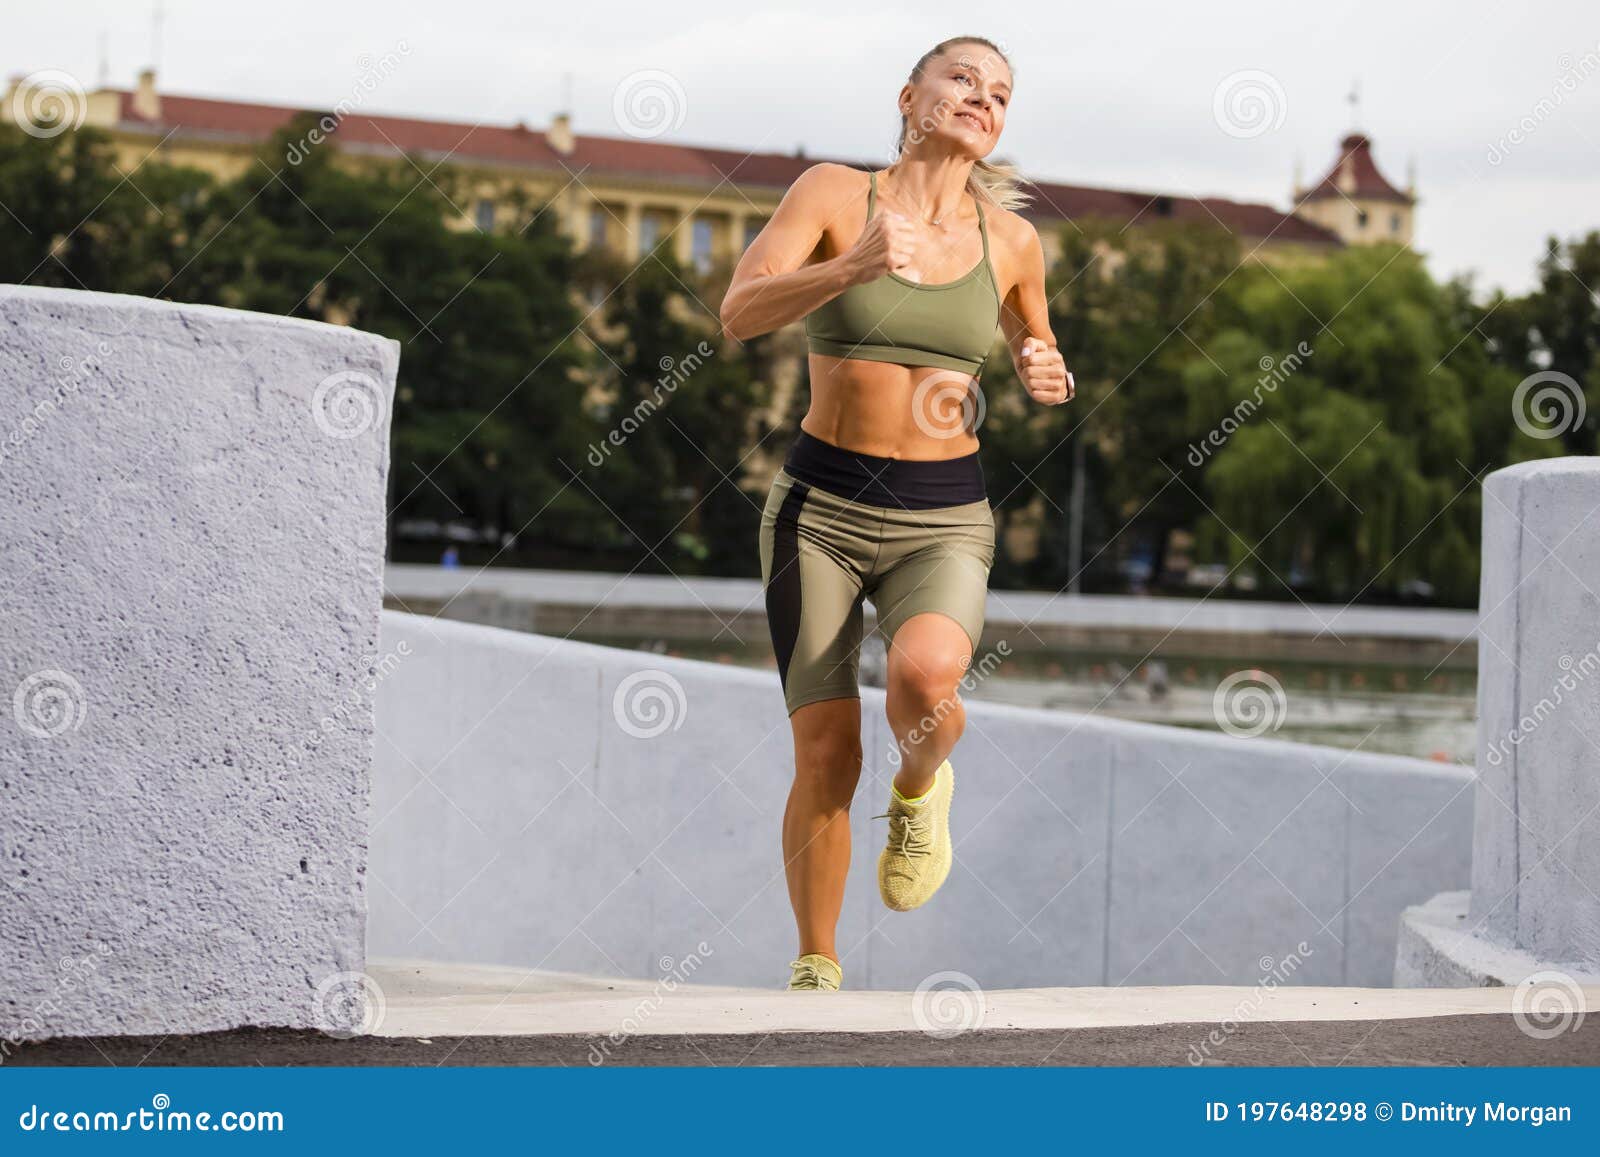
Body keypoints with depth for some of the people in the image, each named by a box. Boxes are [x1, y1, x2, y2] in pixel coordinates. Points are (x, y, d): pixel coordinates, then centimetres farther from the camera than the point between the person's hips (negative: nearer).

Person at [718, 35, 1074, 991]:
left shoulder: (1010, 241, 4)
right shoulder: (835, 194, -4)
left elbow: (1034, 346, 23)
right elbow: (740, 313, -18)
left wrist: (1046, 376, -1)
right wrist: (852, 267, -34)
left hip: (944, 523, 1)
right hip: (822, 506, -1)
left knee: (924, 676, -31)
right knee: (827, 754, -5)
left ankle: (920, 788, 4)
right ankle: (817, 969, 16)